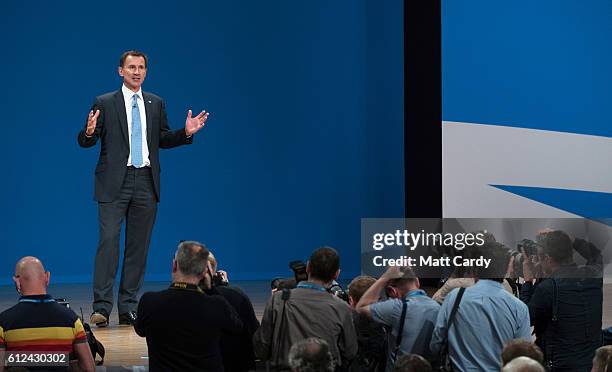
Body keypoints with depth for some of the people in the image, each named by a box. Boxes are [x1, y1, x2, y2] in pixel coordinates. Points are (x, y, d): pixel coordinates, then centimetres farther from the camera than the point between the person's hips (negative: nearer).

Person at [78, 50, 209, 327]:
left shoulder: (156, 104, 12)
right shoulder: (104, 103, 1)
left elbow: (163, 140, 17)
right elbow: (86, 142, -2)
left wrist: (187, 133, 1)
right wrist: (89, 131, -24)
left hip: (146, 182, 4)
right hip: (115, 182, -4)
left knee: (138, 245, 5)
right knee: (108, 240, -11)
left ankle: (128, 308, 11)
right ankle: (101, 308, -10)